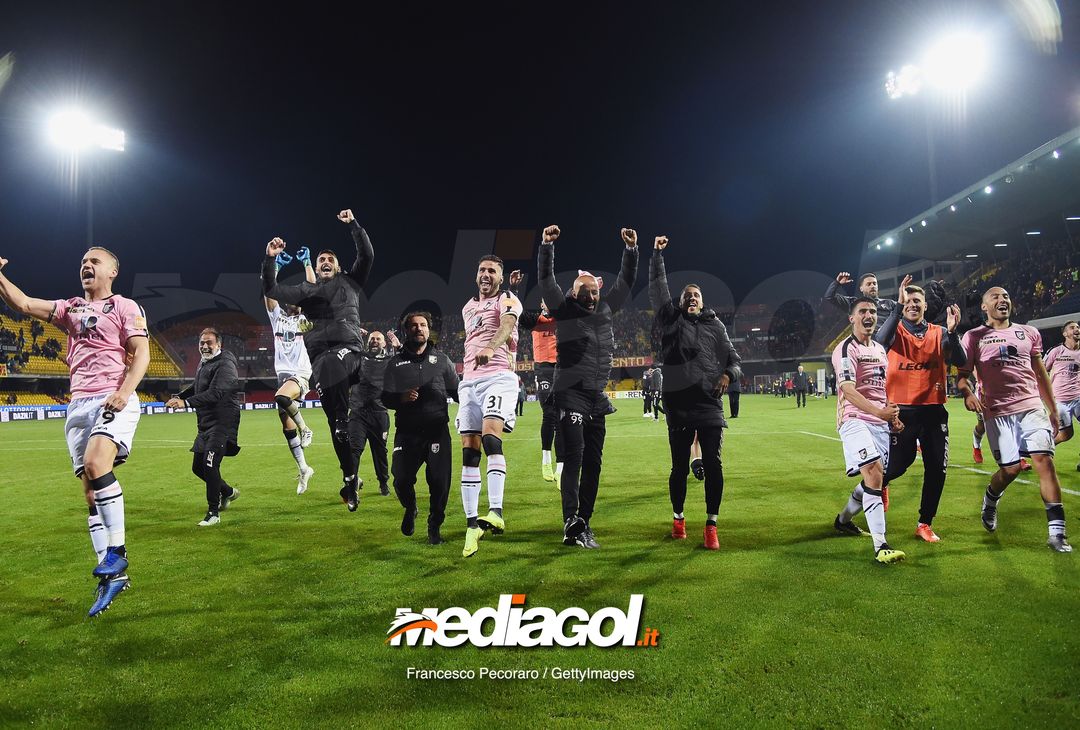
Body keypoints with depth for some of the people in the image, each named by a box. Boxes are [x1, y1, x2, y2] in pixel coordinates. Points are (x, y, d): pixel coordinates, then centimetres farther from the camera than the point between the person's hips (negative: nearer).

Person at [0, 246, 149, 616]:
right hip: (78, 405, 6)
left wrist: (124, 391, -19)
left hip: (114, 401, -6)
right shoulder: (70, 308, 21)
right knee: (90, 492, 1)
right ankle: (113, 574, 6)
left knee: (95, 464, -30)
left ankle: (116, 552, -18)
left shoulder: (125, 307, 4)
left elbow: (141, 353, -6)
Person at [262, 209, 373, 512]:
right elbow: (271, 290, 18)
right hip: (319, 354, 3)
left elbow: (367, 255, 10)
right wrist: (270, 259, 7)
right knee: (337, 423, -1)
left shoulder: (350, 281, 21)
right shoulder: (307, 290, 25)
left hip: (349, 347, -2)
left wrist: (353, 224, 5)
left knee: (330, 365, -37)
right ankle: (350, 479, 6)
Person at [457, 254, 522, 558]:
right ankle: (472, 524, 0)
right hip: (469, 382, 6)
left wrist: (490, 348, -35)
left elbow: (507, 325, -17)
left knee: (490, 439, -26)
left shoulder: (508, 300, 4)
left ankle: (496, 512, -31)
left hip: (499, 377, -6)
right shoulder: (468, 308, 25)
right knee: (469, 452, -2)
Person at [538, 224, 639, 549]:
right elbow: (546, 280, -3)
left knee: (593, 461, 6)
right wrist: (547, 246, -10)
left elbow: (626, 283, 22)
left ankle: (583, 524, 12)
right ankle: (572, 523, -19)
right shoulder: (564, 309, 3)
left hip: (597, 397, 6)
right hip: (571, 394, -6)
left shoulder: (606, 310, 16)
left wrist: (631, 249, 16)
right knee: (574, 453, -16)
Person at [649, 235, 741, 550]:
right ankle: (678, 518, 24)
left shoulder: (715, 325, 15)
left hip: (709, 403, 1)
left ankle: (711, 526, 6)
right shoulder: (670, 319, 12)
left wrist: (728, 374, -6)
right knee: (680, 466, 6)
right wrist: (657, 255, 4)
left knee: (712, 464, -3)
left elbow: (734, 358, 15)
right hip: (678, 404, -1)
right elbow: (657, 288, 7)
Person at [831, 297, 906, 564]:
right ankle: (880, 547, -25)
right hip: (855, 420, -8)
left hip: (880, 421, 8)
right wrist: (879, 411, -31)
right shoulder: (846, 349, -8)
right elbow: (848, 390, -20)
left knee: (875, 479, 12)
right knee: (874, 474, -23)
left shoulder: (880, 349, 18)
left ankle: (843, 520, 35)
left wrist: (892, 416, 16)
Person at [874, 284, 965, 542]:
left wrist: (952, 332, -20)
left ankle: (925, 524, 16)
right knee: (898, 464, -1)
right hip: (902, 411, -3)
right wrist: (898, 307, -28)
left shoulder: (939, 333, 8)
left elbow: (960, 361, -5)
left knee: (937, 469, 2)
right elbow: (879, 342, -25)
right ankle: (880, 485, 35)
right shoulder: (896, 331, 0)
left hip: (933, 410, 3)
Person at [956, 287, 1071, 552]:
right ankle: (990, 501, 31)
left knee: (1044, 461, -11)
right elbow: (962, 375, 3)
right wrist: (967, 393, -18)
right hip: (998, 411, -2)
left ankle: (1056, 532, -7)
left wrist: (1053, 410, 18)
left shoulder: (1029, 333, 16)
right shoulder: (974, 337, 6)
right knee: (1011, 468, -3)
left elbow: (1041, 375, 19)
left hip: (1032, 407, 3)